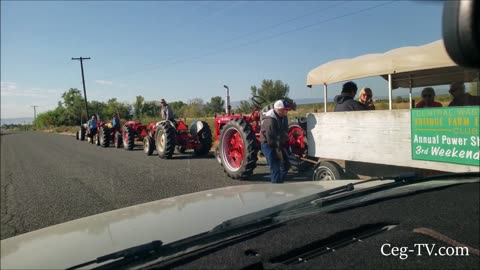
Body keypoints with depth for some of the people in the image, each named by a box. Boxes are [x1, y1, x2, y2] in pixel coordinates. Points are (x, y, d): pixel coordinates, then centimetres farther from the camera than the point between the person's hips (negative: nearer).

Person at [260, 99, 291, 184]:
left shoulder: (284, 117, 4)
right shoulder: (270, 119, -25)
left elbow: (285, 132, 14)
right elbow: (270, 137, -26)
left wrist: (283, 146, 8)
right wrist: (277, 149, -21)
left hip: (279, 144, 9)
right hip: (268, 144, -9)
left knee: (285, 165, 13)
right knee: (275, 167, -10)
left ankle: (280, 182, 28)